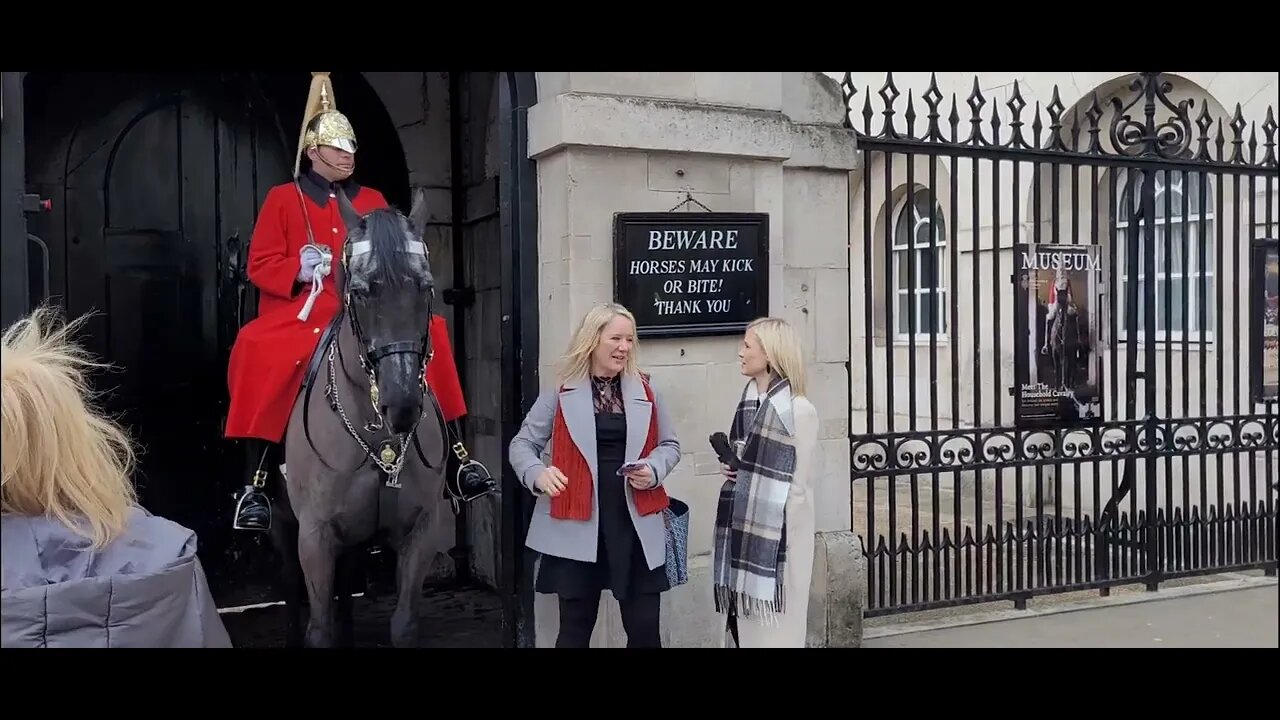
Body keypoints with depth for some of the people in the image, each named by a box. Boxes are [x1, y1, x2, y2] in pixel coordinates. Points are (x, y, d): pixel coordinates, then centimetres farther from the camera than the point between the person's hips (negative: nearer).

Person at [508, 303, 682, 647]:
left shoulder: (645, 392, 6)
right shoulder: (561, 394, 0)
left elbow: (669, 444, 12)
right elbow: (522, 443, 2)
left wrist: (654, 469, -9)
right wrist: (538, 474, -19)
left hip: (636, 525, 2)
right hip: (577, 526, -2)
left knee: (644, 627, 7)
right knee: (576, 625, 10)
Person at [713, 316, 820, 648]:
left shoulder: (799, 410, -13)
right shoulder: (747, 403, 10)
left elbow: (800, 487, -10)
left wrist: (791, 549, -9)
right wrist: (730, 468, 2)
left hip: (778, 534, -7)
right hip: (744, 531, 7)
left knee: (775, 629, 2)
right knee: (747, 626, 12)